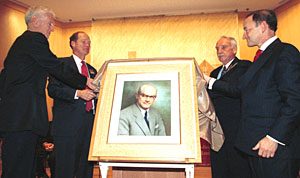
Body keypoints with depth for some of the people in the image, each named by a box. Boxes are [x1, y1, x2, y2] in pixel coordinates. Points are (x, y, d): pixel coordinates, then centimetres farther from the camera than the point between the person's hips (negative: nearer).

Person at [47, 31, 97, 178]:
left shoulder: (92, 69, 22)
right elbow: (52, 89, -8)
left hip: (89, 124, 6)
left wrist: (95, 93, 5)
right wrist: (77, 93, -17)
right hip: (68, 123, -5)